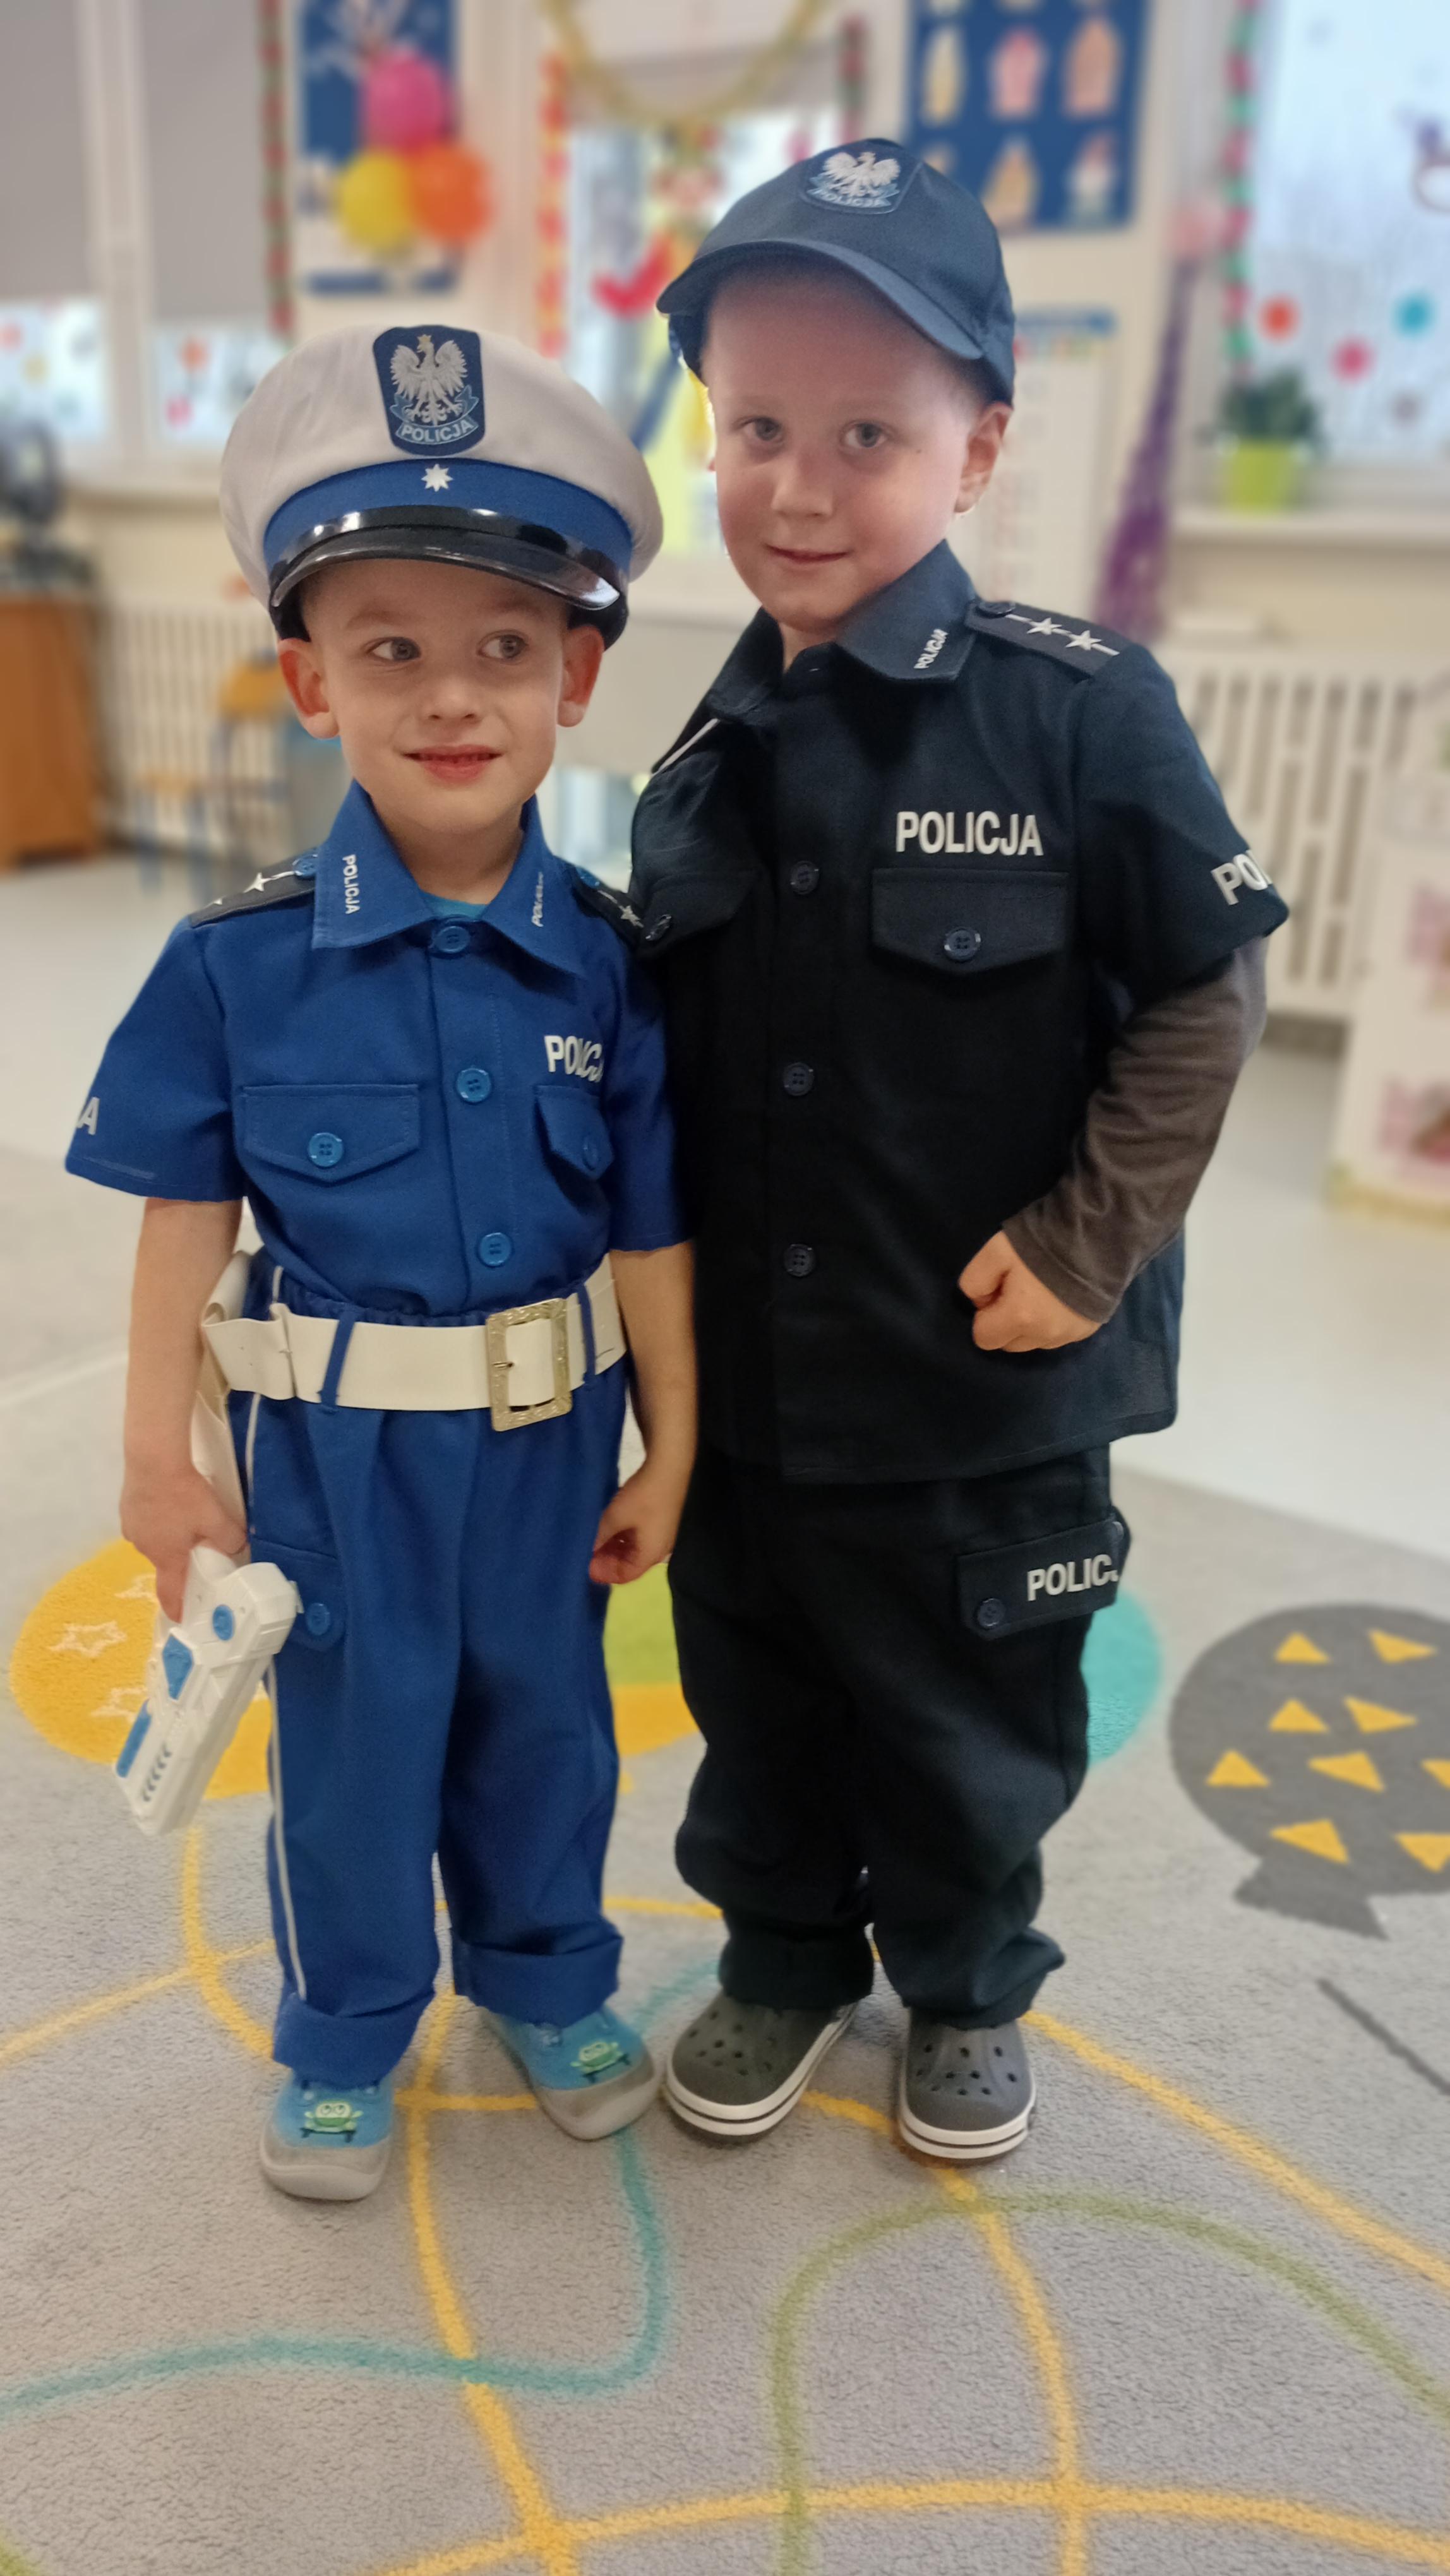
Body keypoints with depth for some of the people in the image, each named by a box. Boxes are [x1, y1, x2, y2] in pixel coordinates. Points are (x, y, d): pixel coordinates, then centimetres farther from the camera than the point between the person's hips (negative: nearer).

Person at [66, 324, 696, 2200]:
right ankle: (343, 2037, 43)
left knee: (544, 1719, 22)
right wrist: (158, 1463, -3)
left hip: (551, 1435, 2)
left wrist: (669, 1451, 2)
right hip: (337, 1446, -1)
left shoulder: (606, 968, -10)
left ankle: (546, 1979, 49)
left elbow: (650, 1230, -3)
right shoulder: (241, 965, -14)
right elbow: (186, 1218, -6)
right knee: (353, 1740, 16)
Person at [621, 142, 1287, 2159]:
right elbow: (671, 1047, 8)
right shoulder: (715, 757, 1)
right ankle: (783, 1961, 47)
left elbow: (1206, 993, -10)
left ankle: (965, 1990, 44)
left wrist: (1089, 1242, -13)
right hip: (743, 1381, 4)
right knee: (756, 1704, 21)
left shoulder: (1077, 710, -14)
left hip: (984, 1387, -4)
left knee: (971, 1725, 17)